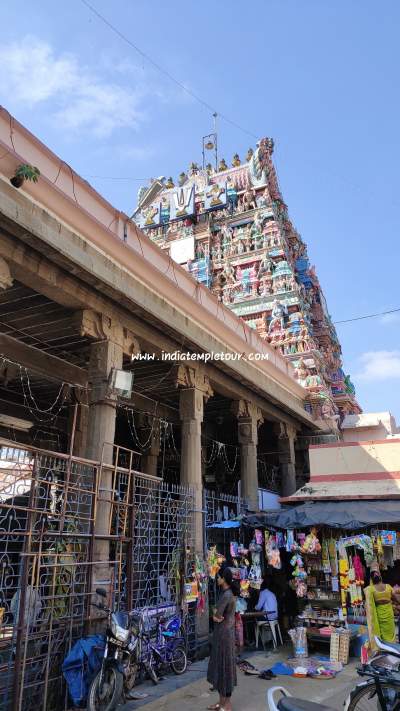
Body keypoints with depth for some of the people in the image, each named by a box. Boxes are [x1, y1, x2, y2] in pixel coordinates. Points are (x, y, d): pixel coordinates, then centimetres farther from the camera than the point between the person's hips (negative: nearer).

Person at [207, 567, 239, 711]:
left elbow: (217, 615, -22)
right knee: (219, 666, 16)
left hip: (225, 633, -10)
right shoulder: (228, 593, 10)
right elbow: (218, 614, 14)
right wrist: (216, 616, -4)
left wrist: (216, 616, -3)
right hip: (221, 633, 10)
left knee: (225, 666, 1)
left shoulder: (227, 595, -20)